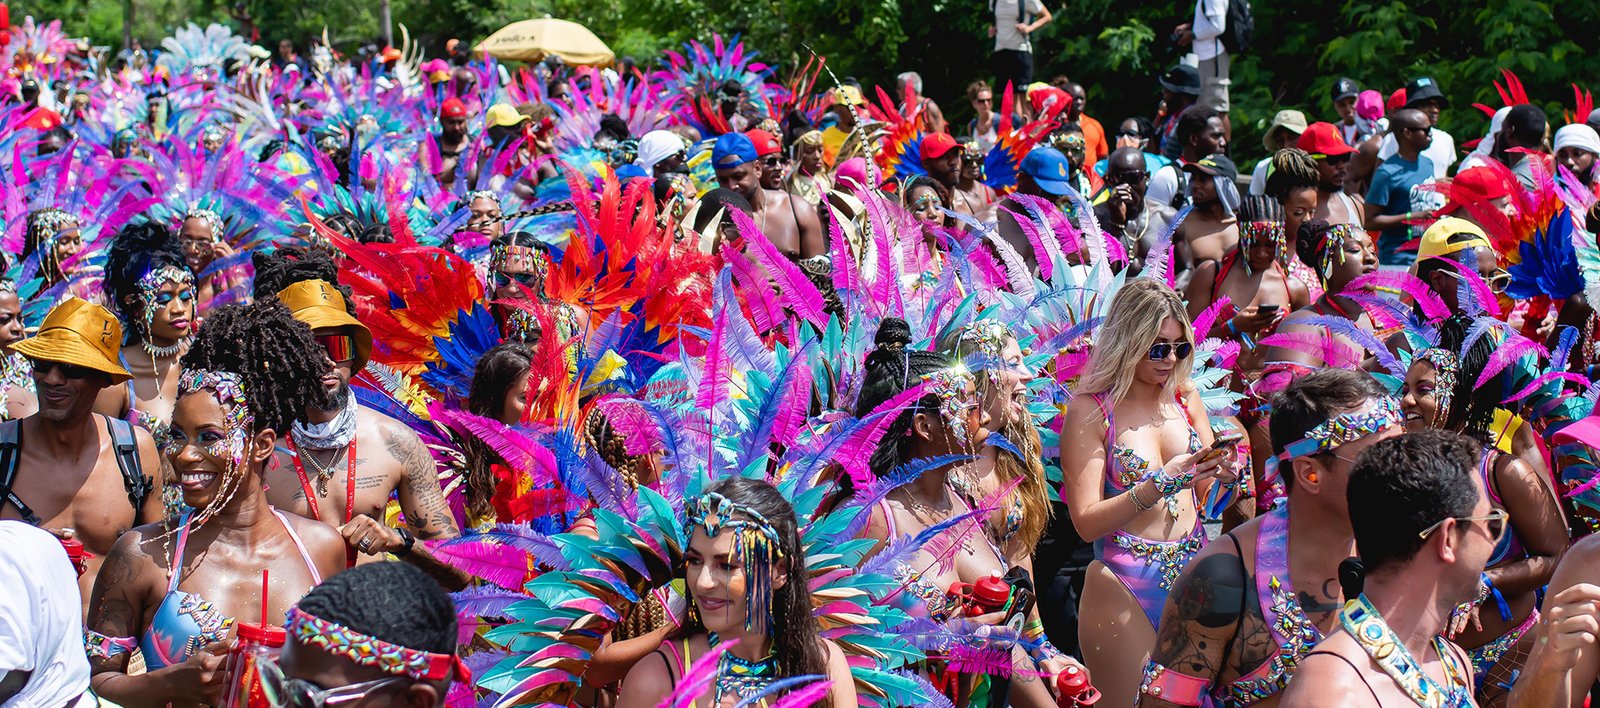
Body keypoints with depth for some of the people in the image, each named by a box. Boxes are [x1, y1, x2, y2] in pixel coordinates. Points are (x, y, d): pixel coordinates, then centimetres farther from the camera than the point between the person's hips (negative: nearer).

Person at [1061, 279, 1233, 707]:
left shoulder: (1185, 398, 7)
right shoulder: (1090, 411, -8)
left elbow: (1206, 493, 15)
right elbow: (1087, 522, -14)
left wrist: (1220, 472, -8)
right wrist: (1160, 484, -23)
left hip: (1193, 572, 5)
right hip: (1125, 587, -5)